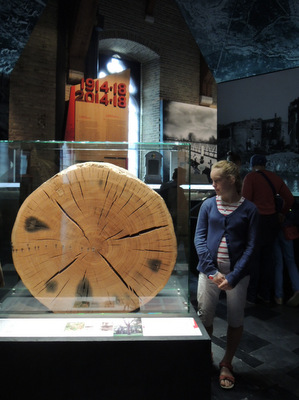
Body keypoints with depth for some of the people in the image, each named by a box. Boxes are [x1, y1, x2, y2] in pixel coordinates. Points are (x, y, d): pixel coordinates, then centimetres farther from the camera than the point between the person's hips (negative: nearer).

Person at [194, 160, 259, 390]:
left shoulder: (249, 209, -4)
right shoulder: (208, 205, 1)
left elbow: (251, 247, -6)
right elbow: (199, 238, -3)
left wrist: (233, 277, -15)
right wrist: (212, 271, -14)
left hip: (237, 273, -1)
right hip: (209, 270, 1)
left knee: (236, 321, 12)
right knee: (205, 318, 11)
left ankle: (227, 364, 35)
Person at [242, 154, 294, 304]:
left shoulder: (250, 177, -9)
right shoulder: (275, 178, 9)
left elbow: (245, 200, -18)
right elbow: (289, 199, 12)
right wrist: (282, 213, 26)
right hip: (272, 220, 6)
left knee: (253, 258, 3)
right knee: (268, 256, 14)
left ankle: (251, 296, 13)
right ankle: (266, 294, 25)